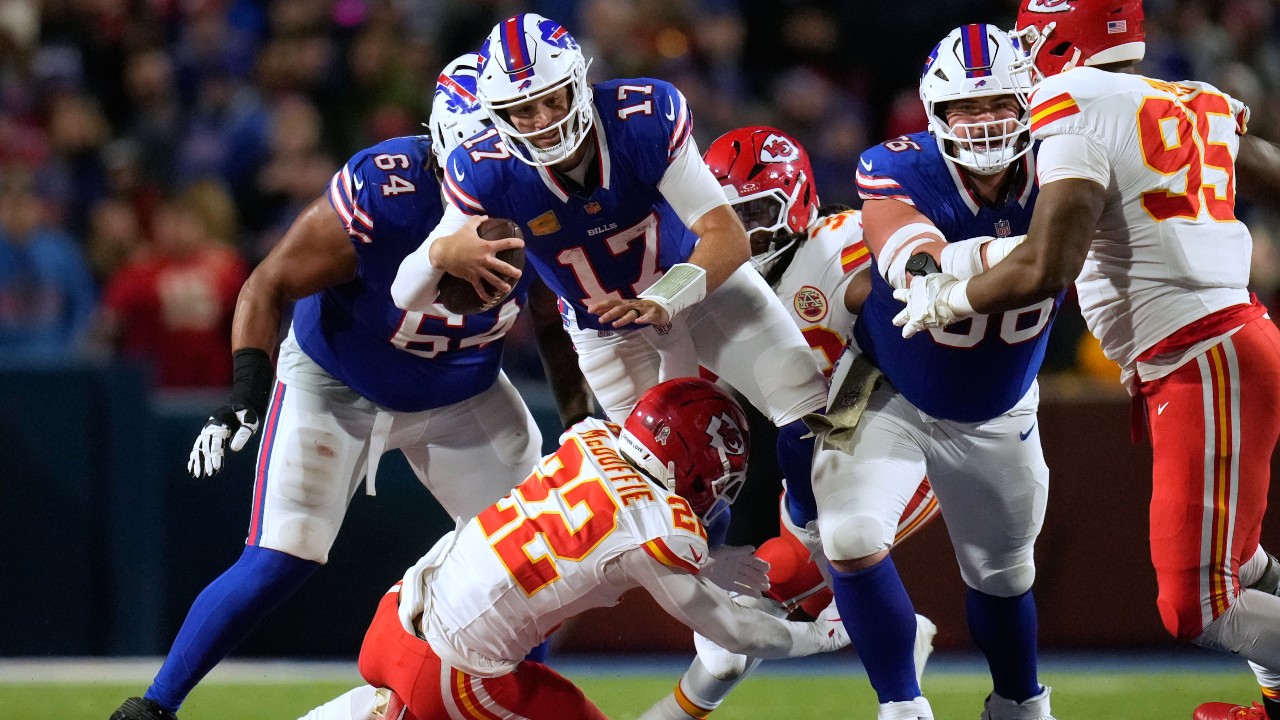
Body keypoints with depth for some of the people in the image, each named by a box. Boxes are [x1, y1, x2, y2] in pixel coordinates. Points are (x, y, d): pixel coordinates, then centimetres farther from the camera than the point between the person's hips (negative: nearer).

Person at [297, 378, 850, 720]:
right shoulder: (664, 529, -13)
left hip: (398, 615, 8)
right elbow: (734, 633, 0)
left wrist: (714, 569, 26)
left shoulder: (589, 442, 5)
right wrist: (826, 635, 16)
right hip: (449, 670, -8)